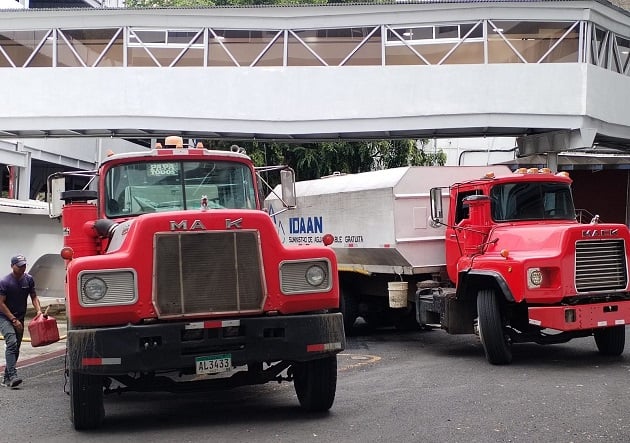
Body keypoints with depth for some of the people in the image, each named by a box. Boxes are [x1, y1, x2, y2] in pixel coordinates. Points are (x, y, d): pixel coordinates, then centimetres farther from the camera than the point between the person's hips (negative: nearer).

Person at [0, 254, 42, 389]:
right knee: (11, 343, -23)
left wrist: (39, 310, -10)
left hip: (19, 318, 6)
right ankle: (13, 376, -31)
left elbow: (34, 297, 9)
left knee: (15, 347, 6)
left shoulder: (29, 279, 2)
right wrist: (14, 320, -17)